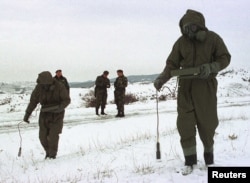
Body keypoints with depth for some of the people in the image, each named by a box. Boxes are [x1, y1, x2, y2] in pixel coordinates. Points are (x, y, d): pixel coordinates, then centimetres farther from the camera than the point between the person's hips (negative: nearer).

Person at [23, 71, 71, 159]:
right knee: (43, 136, 1)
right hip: (45, 113, 3)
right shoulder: (39, 87, -12)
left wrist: (60, 107, -35)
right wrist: (27, 114, -2)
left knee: (53, 135, -13)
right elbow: (33, 101, -1)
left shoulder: (59, 87, -20)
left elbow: (67, 100, -15)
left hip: (57, 114, -3)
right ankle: (48, 152, 26)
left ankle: (52, 155, 4)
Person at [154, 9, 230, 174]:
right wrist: (161, 79, -14)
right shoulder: (181, 42, 0)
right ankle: (190, 160, 7)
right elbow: (172, 64, 3)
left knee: (207, 123, 6)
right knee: (185, 124, -4)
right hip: (186, 88, 2)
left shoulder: (213, 38, -5)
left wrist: (211, 67, -21)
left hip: (206, 87, -1)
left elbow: (225, 58, -1)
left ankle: (209, 154, 31)